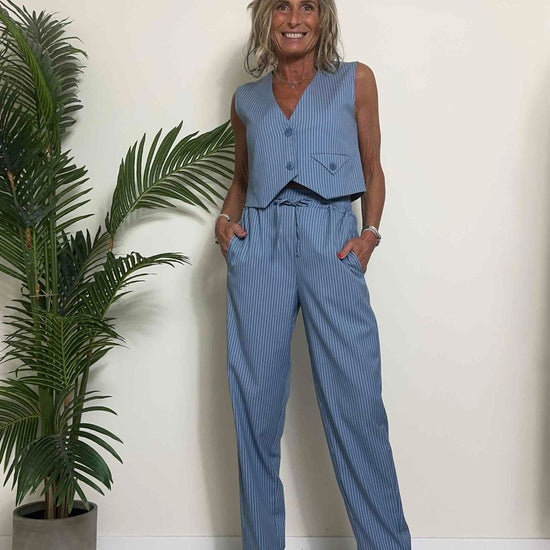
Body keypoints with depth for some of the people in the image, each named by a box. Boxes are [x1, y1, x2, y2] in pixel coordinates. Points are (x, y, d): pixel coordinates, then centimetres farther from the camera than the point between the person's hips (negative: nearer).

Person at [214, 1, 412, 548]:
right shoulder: (247, 99, 19)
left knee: (356, 400, -9)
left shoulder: (354, 80, 13)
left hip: (332, 239, -2)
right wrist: (225, 218, 7)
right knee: (255, 403, 2)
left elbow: (372, 168, 15)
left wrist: (370, 231, 0)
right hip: (259, 241, 3)